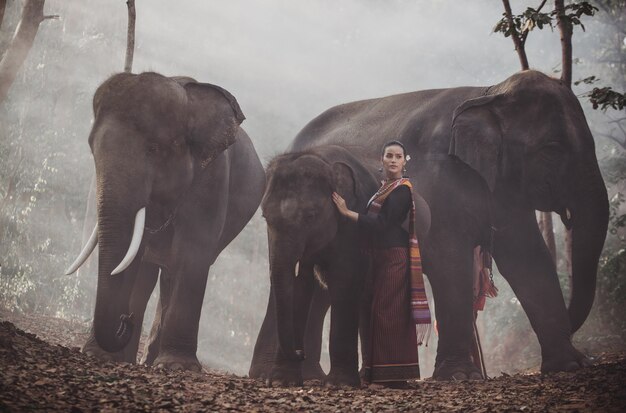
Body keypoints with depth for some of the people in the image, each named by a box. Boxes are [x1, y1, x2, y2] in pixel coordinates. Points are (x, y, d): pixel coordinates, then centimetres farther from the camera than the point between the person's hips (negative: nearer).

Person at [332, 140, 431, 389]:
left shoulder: (402, 190, -10)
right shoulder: (383, 188, 18)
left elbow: (382, 223, -17)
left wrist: (347, 212, -14)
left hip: (394, 259, -9)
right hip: (380, 259, 9)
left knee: (388, 313, -10)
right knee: (379, 313, 9)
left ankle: (391, 377, -8)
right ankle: (379, 375, 12)